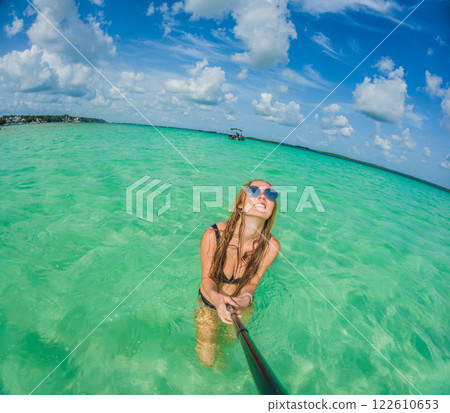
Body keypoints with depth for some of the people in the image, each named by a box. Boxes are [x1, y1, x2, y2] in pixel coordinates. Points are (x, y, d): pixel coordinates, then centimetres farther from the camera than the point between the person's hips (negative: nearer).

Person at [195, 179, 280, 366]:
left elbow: (251, 283, -14)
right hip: (209, 303, -2)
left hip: (241, 303, 2)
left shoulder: (271, 246, -27)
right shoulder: (212, 235, -33)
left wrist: (245, 299, -35)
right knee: (206, 361, 11)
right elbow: (207, 278, -19)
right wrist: (216, 297, -39)